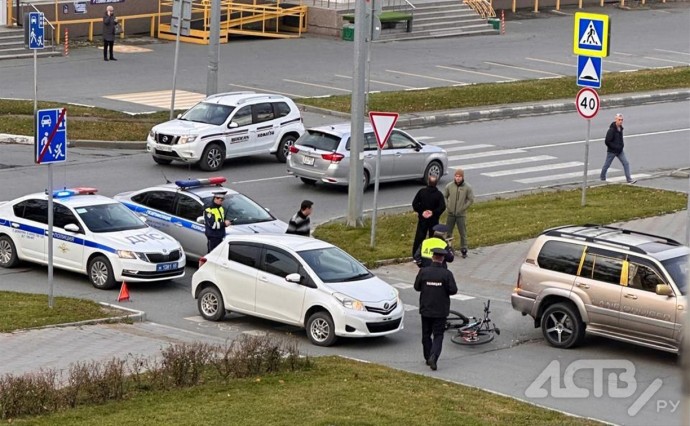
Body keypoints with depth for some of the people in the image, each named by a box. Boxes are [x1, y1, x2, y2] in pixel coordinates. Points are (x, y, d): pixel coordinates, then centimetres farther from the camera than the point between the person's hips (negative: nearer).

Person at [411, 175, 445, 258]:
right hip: (433, 220, -1)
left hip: (422, 219, 1)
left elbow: (415, 204, -7)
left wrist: (421, 212, -5)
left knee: (419, 237, 7)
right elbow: (442, 207, -19)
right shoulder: (439, 194, -10)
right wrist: (433, 213, -14)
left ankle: (415, 256, 9)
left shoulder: (421, 192, -6)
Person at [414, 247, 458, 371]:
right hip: (440, 310, -2)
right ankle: (433, 356, -17)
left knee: (426, 334, 16)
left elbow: (417, 287, 0)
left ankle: (428, 358, 22)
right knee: (438, 335, 3)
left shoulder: (423, 272, -9)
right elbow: (453, 290, -12)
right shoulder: (447, 274, -13)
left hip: (426, 309, 2)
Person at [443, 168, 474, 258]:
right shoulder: (449, 186, -2)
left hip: (461, 214, -2)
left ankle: (464, 250, 13)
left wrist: (463, 208, -7)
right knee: (448, 232, 9)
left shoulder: (467, 187, -7)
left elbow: (471, 200, -3)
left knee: (463, 233, 3)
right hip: (450, 213, 2)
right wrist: (447, 206, -2)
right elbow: (444, 196, 9)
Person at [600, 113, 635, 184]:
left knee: (626, 163, -2)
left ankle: (629, 179, -1)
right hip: (612, 151, -7)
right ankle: (602, 177, 30)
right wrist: (615, 147, -22)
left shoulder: (620, 128, 3)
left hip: (620, 151, 7)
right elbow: (607, 141, -24)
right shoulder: (612, 130, -23)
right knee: (607, 165, 10)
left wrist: (622, 145, 10)